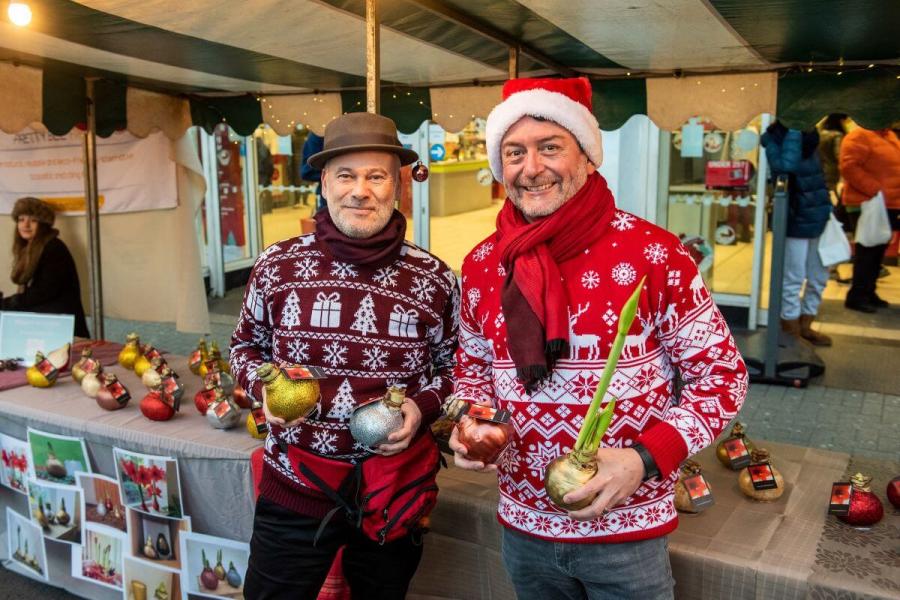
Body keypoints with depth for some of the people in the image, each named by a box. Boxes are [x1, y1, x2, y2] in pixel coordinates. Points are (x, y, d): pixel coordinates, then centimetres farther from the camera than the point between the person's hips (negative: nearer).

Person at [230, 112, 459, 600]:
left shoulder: (434, 279, -7)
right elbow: (246, 345, 9)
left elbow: (450, 365, 5)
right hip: (293, 490, 0)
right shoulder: (277, 265, -5)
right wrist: (265, 389, -11)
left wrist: (421, 407, -14)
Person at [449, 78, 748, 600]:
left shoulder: (654, 254, -15)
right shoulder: (482, 265, -2)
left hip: (627, 531, -3)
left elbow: (723, 373, -8)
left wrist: (645, 458, -20)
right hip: (523, 527, 4)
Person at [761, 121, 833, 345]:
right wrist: (793, 130, -24)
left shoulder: (808, 132, 6)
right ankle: (791, 331, 16)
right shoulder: (774, 136, -12)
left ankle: (805, 326, 30)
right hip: (796, 220, -7)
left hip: (819, 218, 7)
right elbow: (785, 166, -28)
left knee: (819, 277, 15)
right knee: (794, 279, 2)